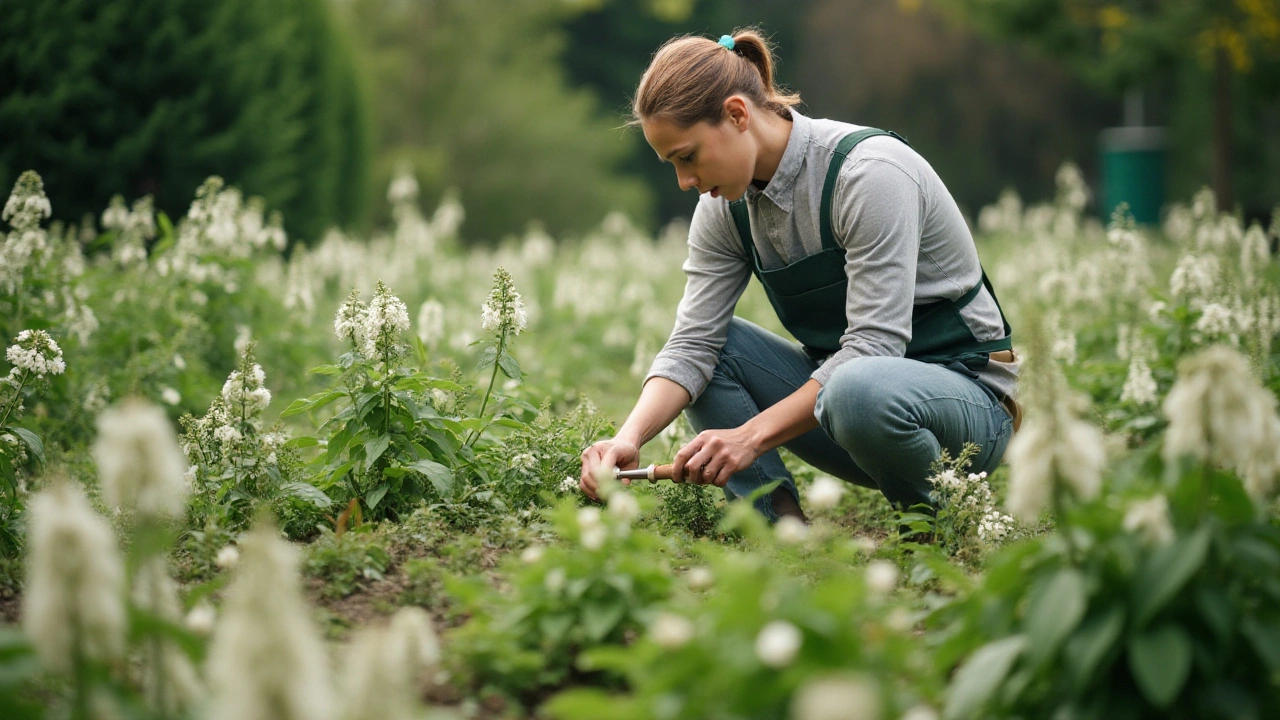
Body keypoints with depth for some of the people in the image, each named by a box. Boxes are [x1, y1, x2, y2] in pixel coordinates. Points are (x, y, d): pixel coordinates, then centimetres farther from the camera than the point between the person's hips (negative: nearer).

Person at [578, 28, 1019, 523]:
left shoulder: (871, 171, -23)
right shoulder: (726, 209, -1)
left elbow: (873, 345, -28)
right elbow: (691, 343, -7)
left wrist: (752, 436, -32)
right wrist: (629, 438, -26)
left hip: (964, 389, -7)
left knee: (858, 392, -38)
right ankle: (777, 519, -12)